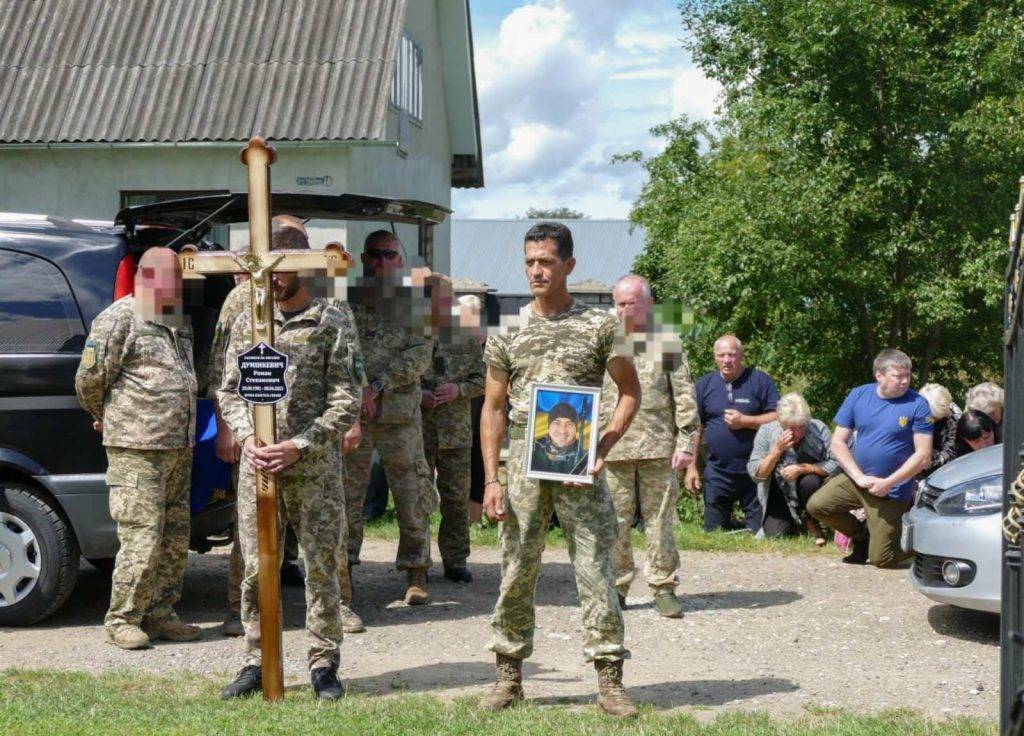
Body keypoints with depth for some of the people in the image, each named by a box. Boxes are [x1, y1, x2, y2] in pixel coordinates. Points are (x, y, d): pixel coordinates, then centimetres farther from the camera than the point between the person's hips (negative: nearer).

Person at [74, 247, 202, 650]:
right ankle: (122, 619, 2)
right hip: (136, 449, -8)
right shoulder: (120, 318, -6)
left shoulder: (178, 322, 17)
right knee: (142, 536, -8)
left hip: (179, 447, 8)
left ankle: (159, 614, 19)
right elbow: (89, 378, -6)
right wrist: (105, 417, 9)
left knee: (175, 538, 9)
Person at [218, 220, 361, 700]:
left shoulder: (332, 324, -1)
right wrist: (247, 438, -7)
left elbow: (346, 402, -4)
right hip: (257, 464, 3)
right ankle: (257, 662, 17)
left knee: (322, 566, 2)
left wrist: (300, 446, -14)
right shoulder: (247, 323, 11)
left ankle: (323, 664, 12)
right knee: (256, 567, 6)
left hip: (314, 465, -3)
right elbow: (229, 391, 11)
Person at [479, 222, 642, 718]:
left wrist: (603, 447, -8)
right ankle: (509, 676, 19)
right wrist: (491, 480, 0)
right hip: (524, 462, 2)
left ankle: (609, 679, 4)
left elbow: (629, 391, 6)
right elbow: (493, 409, 8)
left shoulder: (599, 326, 1)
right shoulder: (508, 331, 7)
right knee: (516, 572, 7)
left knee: (595, 569, -2)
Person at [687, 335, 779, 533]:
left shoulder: (759, 381, -1)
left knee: (761, 531, 4)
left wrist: (745, 421, -13)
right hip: (717, 471, 2)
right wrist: (691, 467, 3)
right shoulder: (704, 385, 7)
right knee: (713, 531, 9)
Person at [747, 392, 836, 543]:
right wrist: (777, 450, -26)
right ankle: (795, 523, 21)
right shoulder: (766, 432, -12)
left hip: (808, 492, -1)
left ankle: (811, 523, -5)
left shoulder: (819, 429, -15)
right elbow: (755, 474, -14)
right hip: (780, 495, 2)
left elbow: (835, 464, -21)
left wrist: (802, 468, -29)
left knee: (810, 481, -33)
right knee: (775, 534, -17)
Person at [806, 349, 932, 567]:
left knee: (880, 559, -6)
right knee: (817, 505, -16)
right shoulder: (858, 396, -1)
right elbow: (838, 442, 1)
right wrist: (860, 477, -11)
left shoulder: (917, 405, -10)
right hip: (855, 478, 4)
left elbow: (923, 456, -12)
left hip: (892, 490, -4)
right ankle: (862, 535, 12)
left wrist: (888, 483, -18)